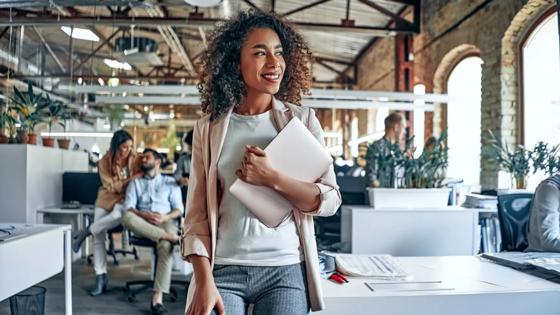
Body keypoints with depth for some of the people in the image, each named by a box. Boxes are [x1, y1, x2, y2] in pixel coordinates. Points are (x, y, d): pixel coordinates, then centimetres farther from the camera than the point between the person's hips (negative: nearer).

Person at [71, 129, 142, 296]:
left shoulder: (136, 158, -8)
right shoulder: (105, 162, -8)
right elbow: (111, 186, -10)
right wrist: (131, 179, -21)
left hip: (125, 198, -1)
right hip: (107, 198, 2)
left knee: (118, 215, -38)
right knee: (98, 238, -6)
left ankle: (86, 232, -13)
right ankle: (100, 276, 6)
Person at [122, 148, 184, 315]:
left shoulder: (170, 182, 18)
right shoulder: (135, 182, 22)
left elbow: (179, 209, 8)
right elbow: (129, 207, 6)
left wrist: (165, 217, -13)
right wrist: (144, 215, -15)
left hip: (165, 222, -2)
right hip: (142, 224, 2)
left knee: (165, 247, -36)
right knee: (127, 218, -35)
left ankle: (157, 297, -37)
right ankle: (170, 237, -34)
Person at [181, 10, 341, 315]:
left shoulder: (302, 119, 0)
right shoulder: (209, 127, 1)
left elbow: (330, 200, -2)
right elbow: (196, 214, 0)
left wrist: (273, 179, -15)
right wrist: (204, 282, -9)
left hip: (286, 269, 0)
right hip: (223, 269, 0)